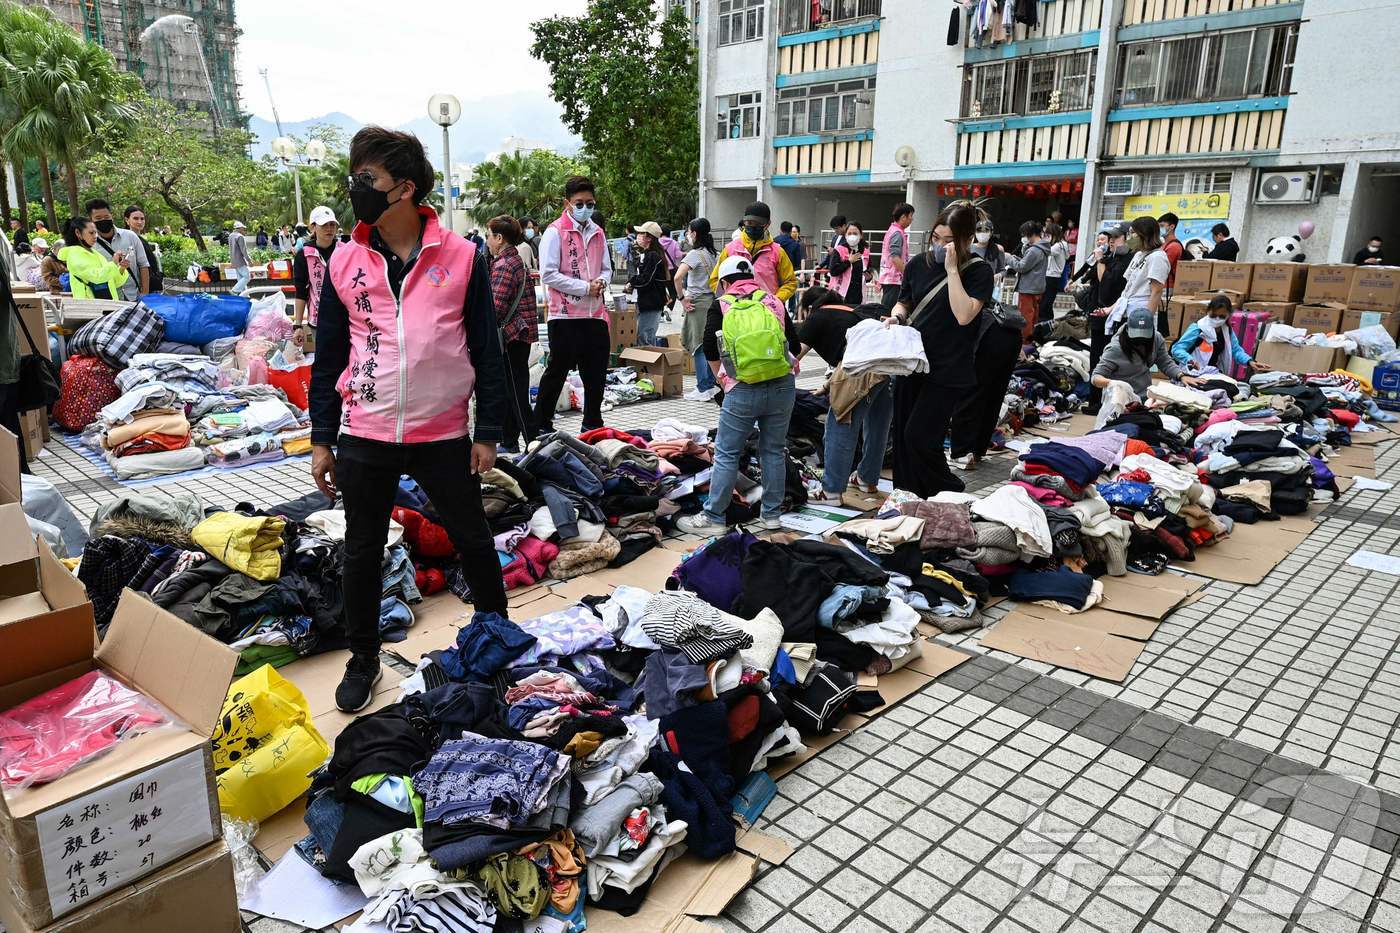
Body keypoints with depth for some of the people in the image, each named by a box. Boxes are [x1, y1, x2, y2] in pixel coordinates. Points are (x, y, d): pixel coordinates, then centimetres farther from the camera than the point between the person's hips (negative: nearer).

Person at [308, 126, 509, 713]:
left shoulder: (462, 257, -5)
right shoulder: (345, 261, 2)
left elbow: (486, 351, -2)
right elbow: (329, 357, 7)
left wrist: (488, 432, -3)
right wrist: (322, 439, 5)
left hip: (443, 435, -2)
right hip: (364, 437, 2)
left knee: (473, 540, 13)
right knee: (362, 551, 12)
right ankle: (363, 659, 32)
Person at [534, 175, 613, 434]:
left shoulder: (598, 233, 13)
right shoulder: (555, 232, -6)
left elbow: (607, 268, 21)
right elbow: (548, 274, -13)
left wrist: (601, 282, -3)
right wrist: (585, 287, -14)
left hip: (596, 314, 6)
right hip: (565, 315, -6)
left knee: (596, 373, 12)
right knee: (557, 372, 2)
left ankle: (593, 424, 27)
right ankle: (541, 426, 14)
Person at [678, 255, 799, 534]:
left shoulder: (721, 306, 7)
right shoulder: (774, 301, 15)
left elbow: (710, 351, 6)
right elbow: (795, 344, 17)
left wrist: (722, 379, 21)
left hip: (743, 390, -3)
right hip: (783, 386, 4)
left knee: (727, 454, 4)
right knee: (774, 450, 14)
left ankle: (713, 517, 8)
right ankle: (772, 514, 22)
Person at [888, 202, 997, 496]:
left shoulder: (978, 271, -8)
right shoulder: (918, 263, 4)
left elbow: (964, 315, -22)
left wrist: (952, 268, -21)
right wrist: (896, 316, -6)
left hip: (948, 371, -5)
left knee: (920, 437, -9)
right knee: (902, 435, 10)